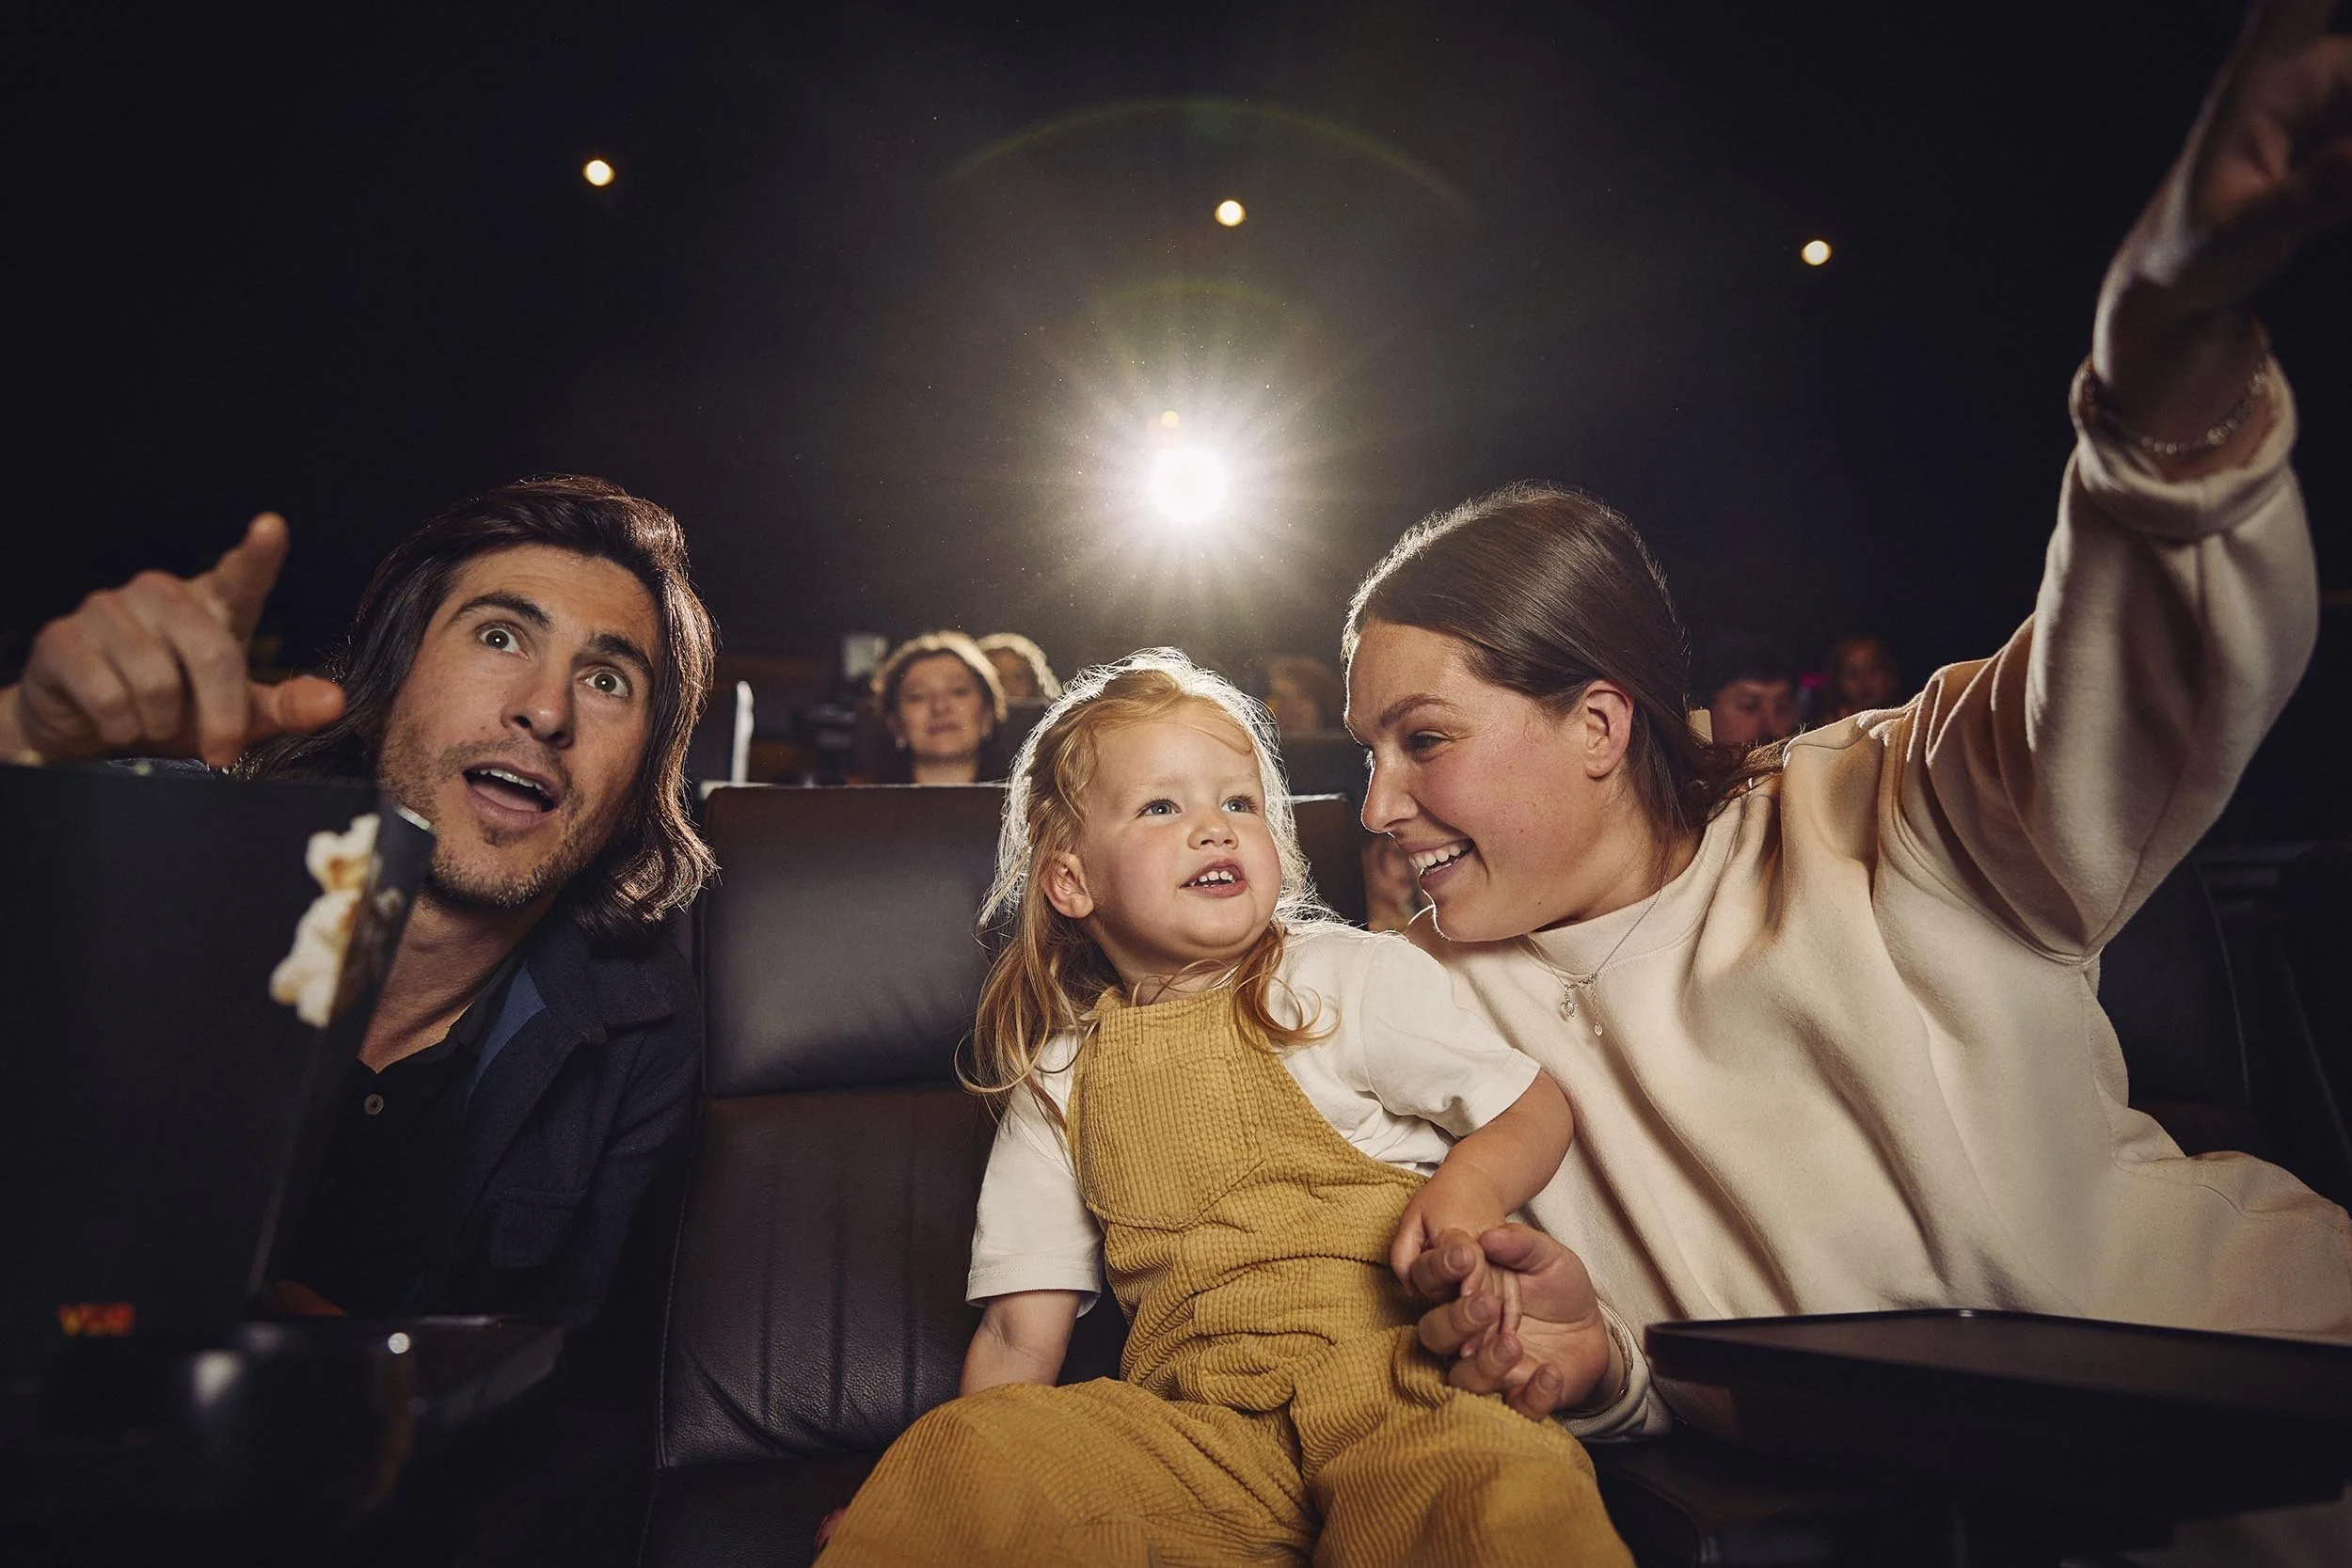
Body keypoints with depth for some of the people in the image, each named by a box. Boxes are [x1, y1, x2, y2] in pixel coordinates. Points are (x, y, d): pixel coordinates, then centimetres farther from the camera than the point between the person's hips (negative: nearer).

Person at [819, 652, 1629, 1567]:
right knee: (955, 1455, -24)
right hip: (1196, 1416, 2)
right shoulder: (1059, 1080, 13)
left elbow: (1537, 1107, 10)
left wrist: (1467, 1186, -11)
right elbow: (1022, 1332, 14)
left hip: (1395, 1378, -2)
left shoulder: (1354, 980, 6)